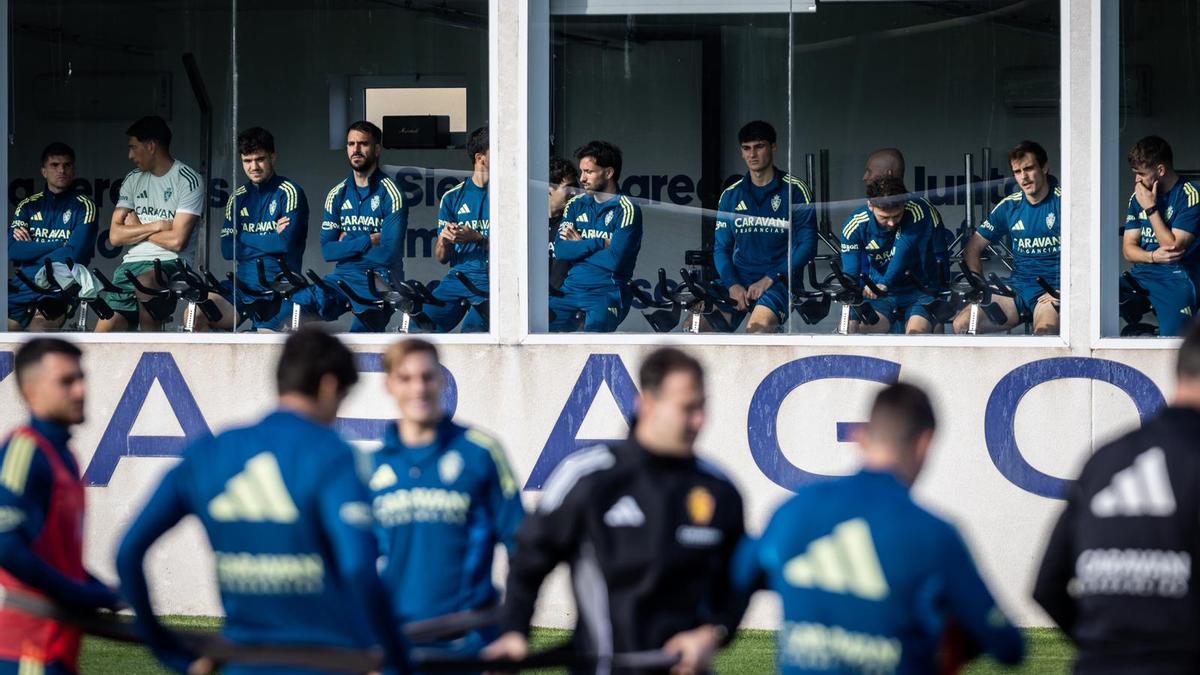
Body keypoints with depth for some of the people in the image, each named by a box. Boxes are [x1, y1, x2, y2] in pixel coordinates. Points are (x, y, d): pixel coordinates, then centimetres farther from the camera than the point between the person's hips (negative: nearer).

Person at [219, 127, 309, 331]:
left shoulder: (289, 193, -3)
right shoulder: (238, 197, 13)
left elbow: (286, 243, -14)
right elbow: (227, 250, 5)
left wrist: (244, 238, -2)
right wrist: (271, 239, -5)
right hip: (244, 283, 5)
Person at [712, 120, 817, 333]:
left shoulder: (794, 190, 1)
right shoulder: (731, 195, 13)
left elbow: (807, 245, -2)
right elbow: (722, 248, 13)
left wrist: (770, 279, -12)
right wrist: (733, 284, -7)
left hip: (779, 281, -4)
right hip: (739, 279, 4)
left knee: (757, 327, -35)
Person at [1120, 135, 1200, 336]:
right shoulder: (1138, 197, 14)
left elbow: (1174, 247, -11)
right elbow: (1128, 248, 13)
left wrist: (1151, 208, -9)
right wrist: (1153, 256, -8)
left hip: (1176, 277, -6)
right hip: (1141, 275, 6)